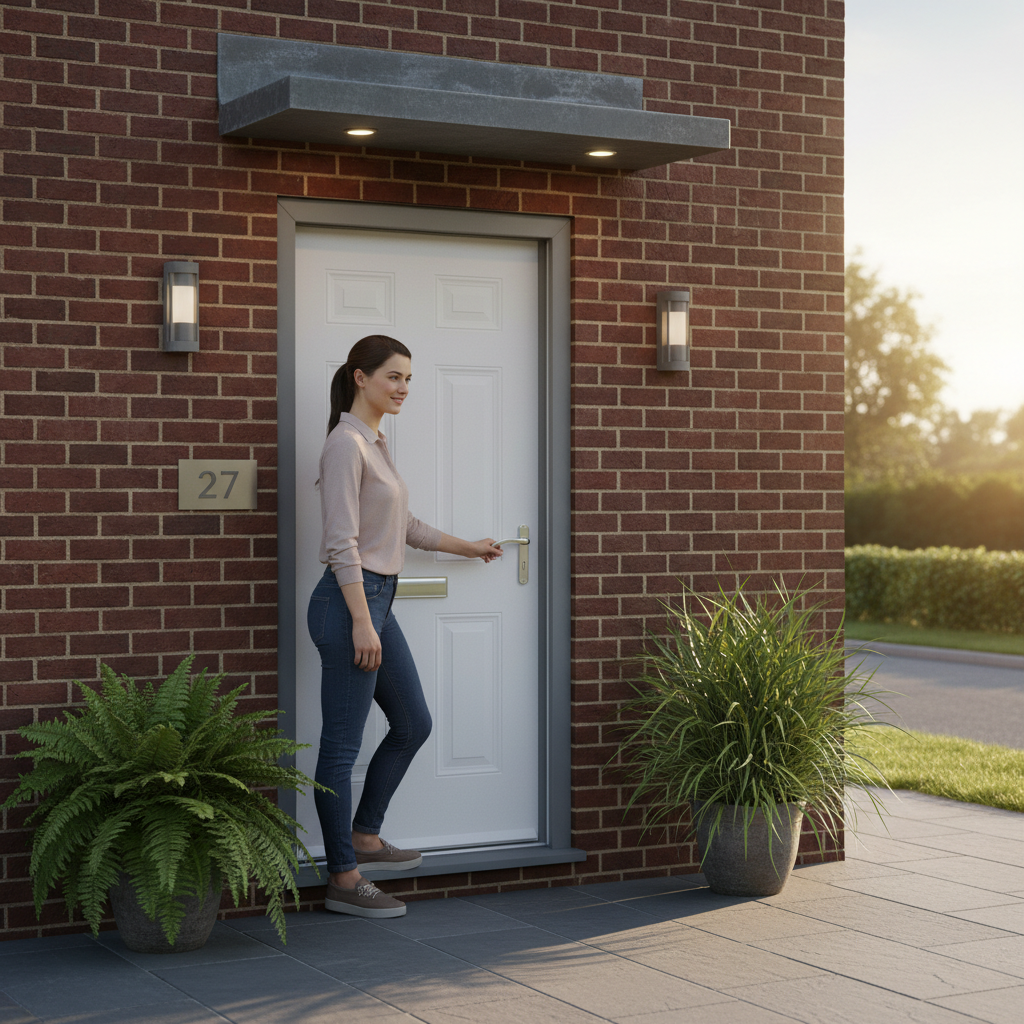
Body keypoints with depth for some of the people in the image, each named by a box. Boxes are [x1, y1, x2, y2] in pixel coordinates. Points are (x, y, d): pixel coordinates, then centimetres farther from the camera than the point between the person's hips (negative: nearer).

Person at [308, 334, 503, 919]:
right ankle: (344, 880, 4)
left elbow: (405, 528, 27)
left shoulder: (377, 443, 16)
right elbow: (342, 543, -20)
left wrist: (467, 547, 39)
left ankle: (365, 838, 31)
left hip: (378, 601, 10)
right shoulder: (346, 444, -13)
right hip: (349, 603, -10)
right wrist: (361, 623, -23)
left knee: (413, 724, 17)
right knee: (343, 744, -3)